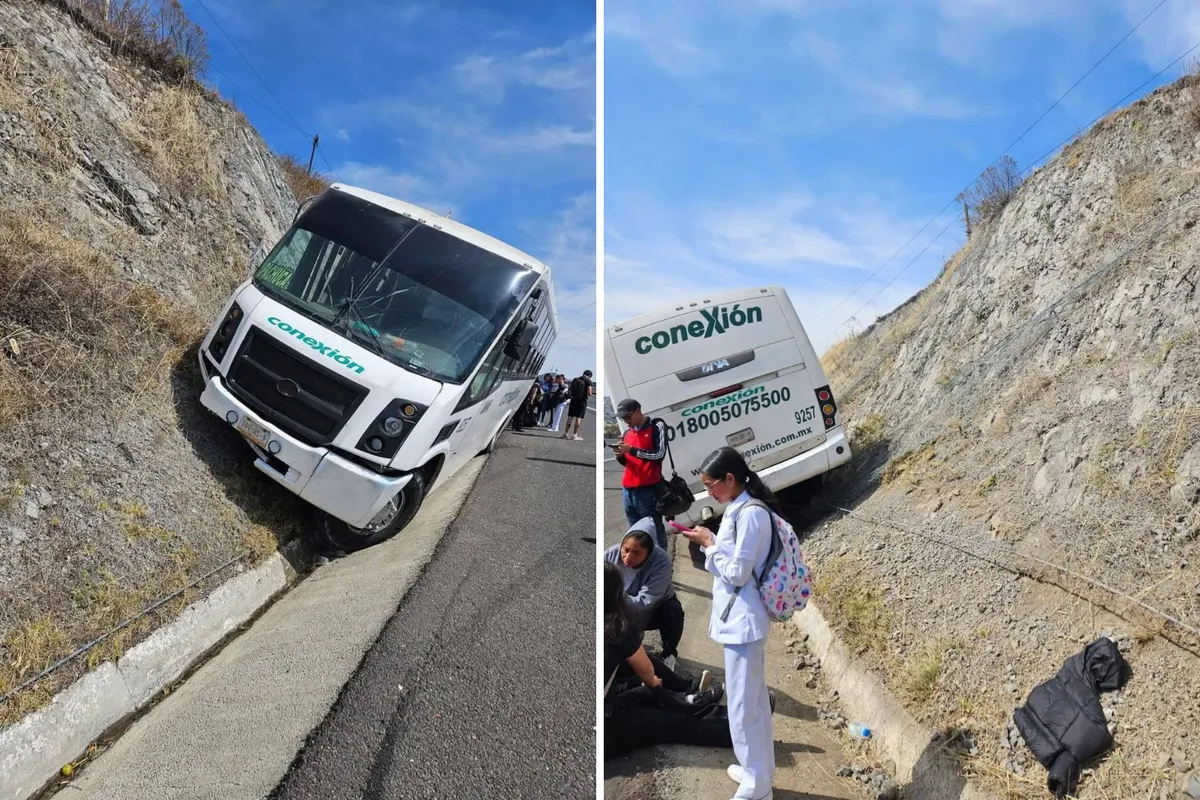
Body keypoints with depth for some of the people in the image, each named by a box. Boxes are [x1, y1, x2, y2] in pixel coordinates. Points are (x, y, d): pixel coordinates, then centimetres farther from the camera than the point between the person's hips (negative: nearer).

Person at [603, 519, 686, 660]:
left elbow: (644, 603, -37)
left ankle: (668, 654, -3)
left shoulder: (661, 561, -33)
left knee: (673, 611, -32)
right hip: (623, 615, 3)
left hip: (653, 612, -3)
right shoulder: (611, 554, -23)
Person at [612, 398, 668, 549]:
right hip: (628, 490, 7)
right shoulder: (627, 433, 16)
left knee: (655, 531, -4)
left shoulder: (656, 426, -2)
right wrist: (620, 455, 0)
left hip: (648, 490, -7)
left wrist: (631, 450, -16)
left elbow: (659, 454, -12)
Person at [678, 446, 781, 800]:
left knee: (743, 704, 1)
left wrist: (708, 544, -10)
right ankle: (757, 769, 36)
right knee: (754, 699, 21)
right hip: (739, 618, 10)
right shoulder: (739, 510, 9)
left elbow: (737, 573, -20)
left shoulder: (751, 514, -21)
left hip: (743, 620, -10)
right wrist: (710, 542, 2)